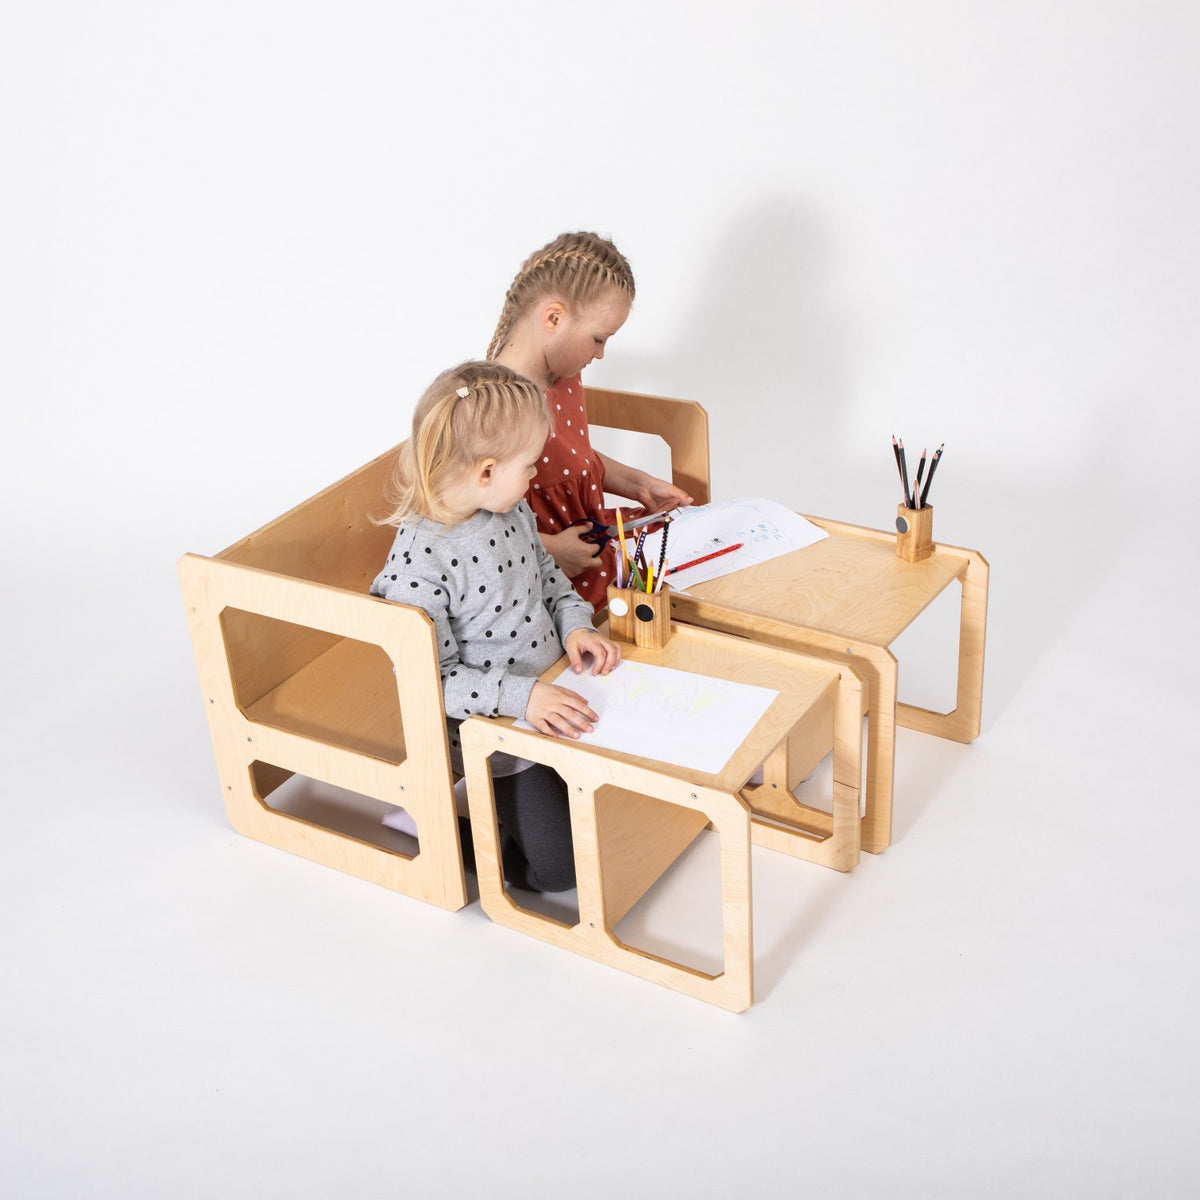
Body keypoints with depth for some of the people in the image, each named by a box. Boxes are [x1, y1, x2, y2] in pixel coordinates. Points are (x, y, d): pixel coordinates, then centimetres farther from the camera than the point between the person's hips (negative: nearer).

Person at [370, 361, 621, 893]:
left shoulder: (511, 509, -5)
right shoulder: (418, 564, -29)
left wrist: (574, 624, -2)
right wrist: (520, 696, -32)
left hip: (556, 693, 8)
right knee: (562, 863, -7)